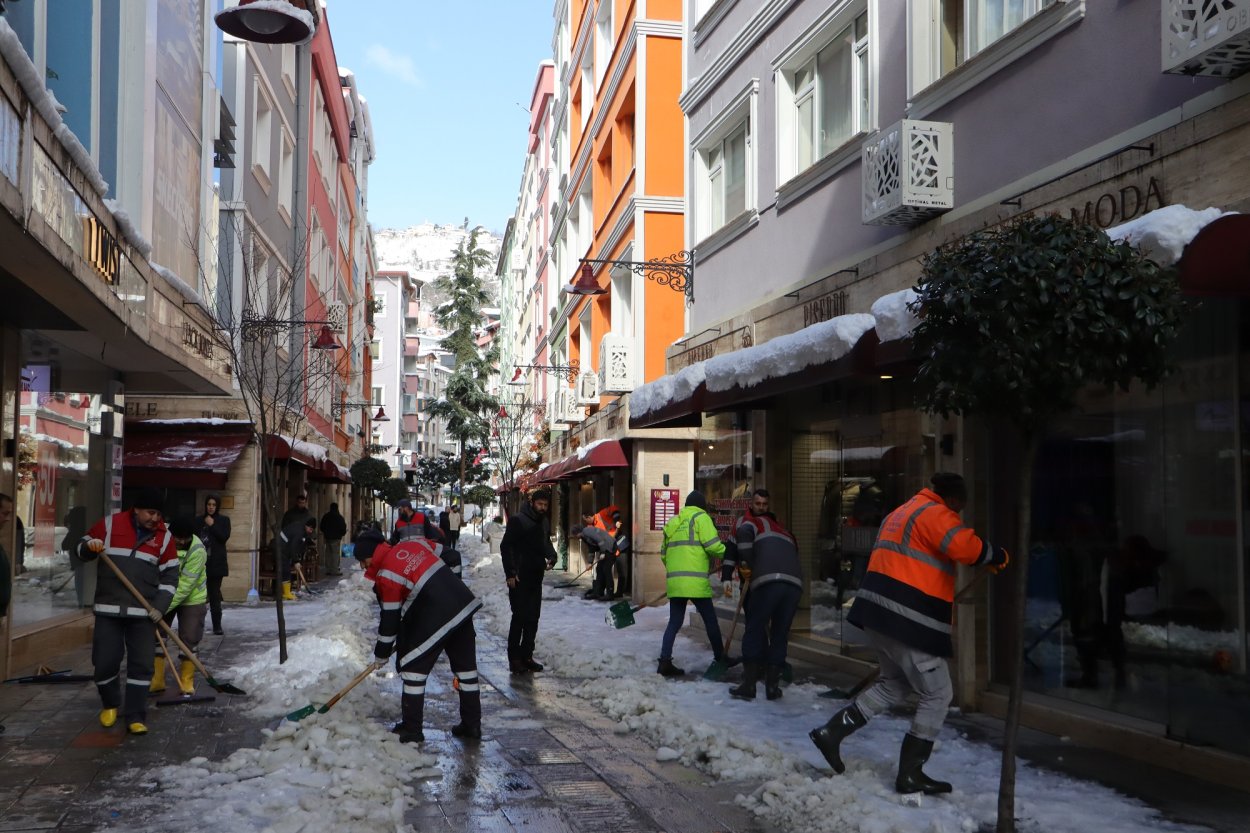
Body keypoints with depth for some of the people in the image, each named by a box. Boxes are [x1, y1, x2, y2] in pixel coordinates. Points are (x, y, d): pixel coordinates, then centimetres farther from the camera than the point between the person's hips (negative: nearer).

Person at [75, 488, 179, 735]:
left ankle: (135, 716, 6)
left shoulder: (164, 536, 3)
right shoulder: (109, 524, 0)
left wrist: (160, 605, -6)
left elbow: (170, 574, 5)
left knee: (142, 664, -3)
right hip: (109, 609, 0)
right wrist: (90, 546, -15)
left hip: (144, 612, 1)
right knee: (105, 662, 3)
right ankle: (110, 705, 29)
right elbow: (81, 550, 9)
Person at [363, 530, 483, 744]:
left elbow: (390, 618, -3)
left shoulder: (386, 575, -8)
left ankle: (412, 730, 13)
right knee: (466, 666, 15)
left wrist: (382, 652, 9)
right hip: (464, 604, 8)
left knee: (412, 666, 8)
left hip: (435, 619, -8)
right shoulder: (414, 543, 8)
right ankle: (472, 724, 23)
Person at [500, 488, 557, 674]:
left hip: (536, 577, 8)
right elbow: (505, 547, -12)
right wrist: (510, 573, -16)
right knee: (520, 617, -6)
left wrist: (551, 558, 1)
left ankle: (526, 656, 19)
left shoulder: (543, 522, 12)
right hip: (519, 578, -8)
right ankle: (514, 658, 2)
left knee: (532, 618, 10)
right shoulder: (517, 520, -11)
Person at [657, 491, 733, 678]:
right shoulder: (700, 517, -1)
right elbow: (712, 544, -12)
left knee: (674, 622, 9)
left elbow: (664, 553, 21)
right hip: (695, 582, -6)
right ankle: (720, 658, 19)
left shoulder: (673, 522, 20)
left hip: (674, 582, 6)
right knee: (710, 620, 8)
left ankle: (665, 662, 1)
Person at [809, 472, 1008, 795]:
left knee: (895, 685, 23)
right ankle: (910, 774, 7)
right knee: (937, 695, 3)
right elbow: (966, 547, -23)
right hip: (907, 620, -10)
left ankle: (831, 731, 16)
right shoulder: (935, 514, -8)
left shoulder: (902, 512, 22)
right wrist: (998, 555, -4)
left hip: (878, 611, 10)